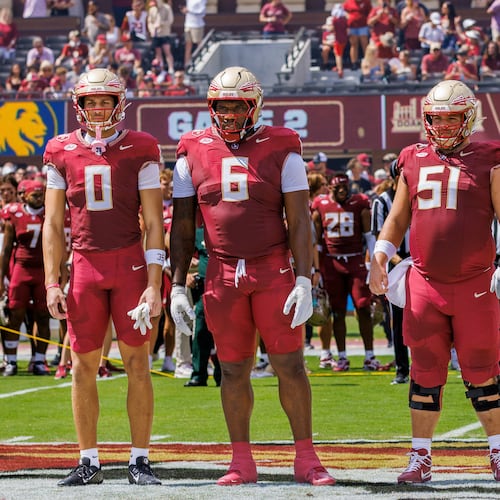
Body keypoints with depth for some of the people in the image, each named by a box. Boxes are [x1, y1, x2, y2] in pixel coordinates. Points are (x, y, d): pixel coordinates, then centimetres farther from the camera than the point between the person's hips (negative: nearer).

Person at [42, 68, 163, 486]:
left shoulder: (139, 150, -1)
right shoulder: (62, 152, 5)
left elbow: (154, 223, -2)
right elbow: (53, 224, 8)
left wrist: (154, 284, -9)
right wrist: (52, 284, 2)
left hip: (130, 263, -2)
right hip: (85, 265, 2)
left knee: (137, 363, -1)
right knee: (84, 365, 3)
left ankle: (140, 460, 5)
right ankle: (89, 461, 11)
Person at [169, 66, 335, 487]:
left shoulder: (281, 150, 0)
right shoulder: (194, 153, 5)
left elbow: (299, 221, -2)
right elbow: (182, 226, 9)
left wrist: (304, 281, -10)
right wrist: (178, 286, 5)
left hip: (274, 271, -2)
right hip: (222, 275, 2)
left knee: (291, 365, -2)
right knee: (234, 370, 5)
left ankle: (306, 458, 5)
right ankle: (242, 462, 12)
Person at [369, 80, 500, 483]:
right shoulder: (414, 162, 10)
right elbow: (397, 219, 18)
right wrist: (379, 260, 6)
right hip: (424, 284, 3)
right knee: (426, 374, 5)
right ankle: (421, 457, 10)